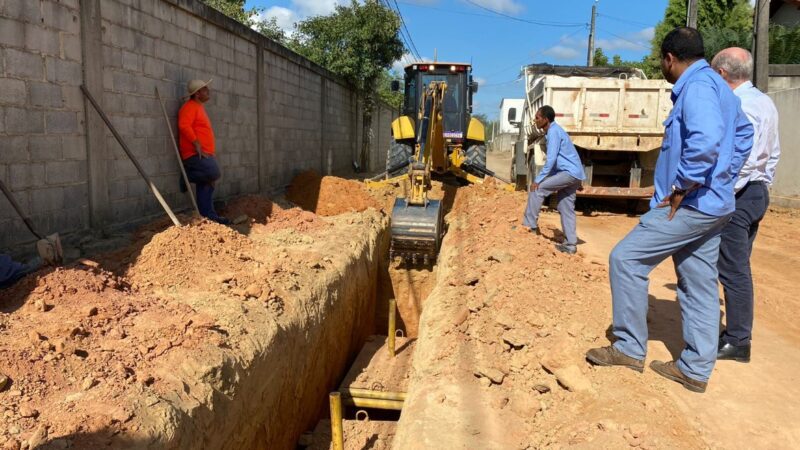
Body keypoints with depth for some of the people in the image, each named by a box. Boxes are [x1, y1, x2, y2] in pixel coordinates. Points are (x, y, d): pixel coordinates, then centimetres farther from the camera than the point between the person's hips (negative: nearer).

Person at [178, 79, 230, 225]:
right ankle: (187, 176, -3)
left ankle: (209, 215, 10)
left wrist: (210, 149, 22)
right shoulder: (190, 107, -8)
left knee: (207, 184, 8)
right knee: (214, 173, -25)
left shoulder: (199, 107, 22)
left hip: (204, 154, 10)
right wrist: (196, 143, -24)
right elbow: (184, 125, -22)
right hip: (195, 154, -10)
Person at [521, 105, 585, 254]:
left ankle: (530, 225, -6)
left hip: (569, 173, -10)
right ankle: (571, 244, 12)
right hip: (572, 174, 10)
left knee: (536, 189, -11)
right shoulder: (554, 130, 18)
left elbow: (551, 159, -21)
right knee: (566, 209, 10)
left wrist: (538, 180, -20)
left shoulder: (553, 132, -13)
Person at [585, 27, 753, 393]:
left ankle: (630, 349, 4)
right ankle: (696, 369, 19)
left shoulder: (697, 86, -15)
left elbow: (706, 142, -31)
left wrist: (682, 189, -21)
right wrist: (723, 179, 19)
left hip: (691, 206, -10)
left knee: (625, 259, -4)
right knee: (699, 286, 12)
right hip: (713, 206, 10)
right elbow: (743, 135, 27)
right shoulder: (718, 86, 17)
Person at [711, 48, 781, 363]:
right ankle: (738, 333, 24)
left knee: (733, 270, -2)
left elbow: (739, 160, -25)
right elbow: (773, 153, 16)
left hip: (736, 196, -9)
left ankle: (737, 342, 7)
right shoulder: (765, 102, 11)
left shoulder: (735, 107, -18)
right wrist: (763, 187, 22)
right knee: (739, 268, 15)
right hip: (758, 193, 9)